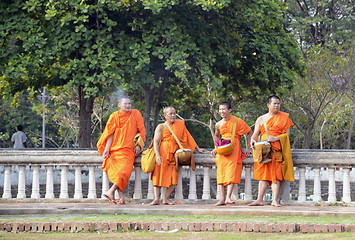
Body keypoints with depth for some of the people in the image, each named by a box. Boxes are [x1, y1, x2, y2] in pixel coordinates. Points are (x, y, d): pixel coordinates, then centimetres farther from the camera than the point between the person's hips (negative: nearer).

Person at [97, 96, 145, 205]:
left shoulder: (135, 114, 6)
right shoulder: (114, 116, 7)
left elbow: (141, 130, 9)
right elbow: (110, 134, 6)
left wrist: (138, 145, -1)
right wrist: (107, 149, -4)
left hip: (128, 149, -1)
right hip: (115, 149, 1)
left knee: (124, 171, -21)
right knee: (116, 172, -12)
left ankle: (111, 191, -18)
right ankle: (121, 197, -11)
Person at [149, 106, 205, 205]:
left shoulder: (180, 125, 12)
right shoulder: (161, 127, 3)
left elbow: (188, 137, 21)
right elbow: (156, 142, -4)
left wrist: (198, 149, 21)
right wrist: (157, 155, -19)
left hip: (174, 154, 2)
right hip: (162, 153, -2)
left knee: (173, 178, -8)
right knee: (158, 174, -9)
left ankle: (166, 199, -2)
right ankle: (156, 199, -13)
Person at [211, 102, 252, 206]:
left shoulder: (238, 122, -4)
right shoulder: (218, 124, 8)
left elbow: (250, 132, 5)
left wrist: (248, 148, 3)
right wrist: (216, 147, 15)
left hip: (234, 149, -4)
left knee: (231, 173, -14)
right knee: (221, 173, -4)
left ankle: (228, 197, -21)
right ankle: (222, 199, -4)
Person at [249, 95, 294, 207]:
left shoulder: (283, 118, 11)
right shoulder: (261, 119, 17)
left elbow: (287, 134, 2)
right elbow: (255, 134, 13)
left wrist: (275, 138, -14)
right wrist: (253, 140, -11)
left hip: (277, 149, -2)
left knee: (276, 174, -10)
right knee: (263, 174, -3)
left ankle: (275, 200, -13)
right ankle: (260, 200, -6)